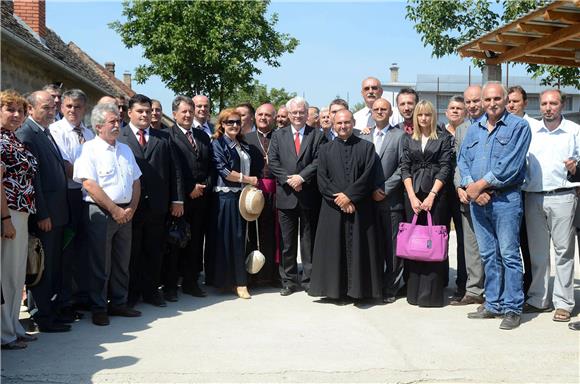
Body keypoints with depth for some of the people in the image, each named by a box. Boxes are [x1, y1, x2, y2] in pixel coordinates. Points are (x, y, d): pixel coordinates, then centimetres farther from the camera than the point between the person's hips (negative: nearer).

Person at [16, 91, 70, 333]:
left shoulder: (46, 133, 16)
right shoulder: (26, 134, -13)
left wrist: (58, 212, 13)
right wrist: (42, 215, -18)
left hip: (56, 213, 9)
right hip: (43, 215, -9)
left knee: (55, 266, 14)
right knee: (43, 266, 1)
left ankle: (54, 309, 25)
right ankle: (44, 319, 10)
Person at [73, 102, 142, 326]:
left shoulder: (125, 150, 14)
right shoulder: (90, 149, -7)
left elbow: (136, 182, 14)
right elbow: (89, 184, -16)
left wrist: (131, 208, 0)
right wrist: (114, 210, -15)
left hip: (125, 213, 6)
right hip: (100, 213, -6)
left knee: (122, 262, 13)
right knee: (100, 264, 1)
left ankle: (119, 303, 25)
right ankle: (99, 309, 11)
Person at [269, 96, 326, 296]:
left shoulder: (317, 135, 4)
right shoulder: (278, 135, 10)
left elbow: (319, 161, -6)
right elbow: (273, 161, 1)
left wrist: (302, 177, -16)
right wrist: (288, 179, -11)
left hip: (309, 196, -1)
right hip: (286, 195, 1)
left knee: (309, 240, 6)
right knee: (287, 241, 6)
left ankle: (309, 279, 14)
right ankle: (289, 280, 14)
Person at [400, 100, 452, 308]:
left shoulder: (443, 138, 4)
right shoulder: (408, 139, 12)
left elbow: (445, 168, -3)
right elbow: (404, 168, 6)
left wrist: (431, 195, -11)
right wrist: (412, 196, -5)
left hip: (436, 194, -3)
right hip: (413, 194, 3)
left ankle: (432, 293, 1)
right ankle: (414, 291, 10)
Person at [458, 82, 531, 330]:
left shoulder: (518, 126, -4)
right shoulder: (474, 130, 14)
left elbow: (510, 166, -14)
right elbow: (463, 161, 9)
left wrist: (479, 185, -12)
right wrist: (471, 188, -8)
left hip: (505, 199, -6)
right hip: (477, 200, 6)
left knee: (509, 255, -3)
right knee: (488, 255, 12)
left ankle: (512, 309, 5)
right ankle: (493, 305, 20)